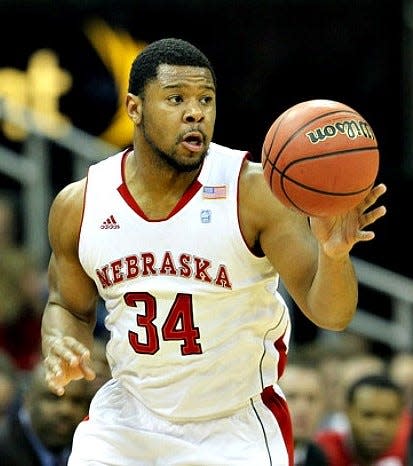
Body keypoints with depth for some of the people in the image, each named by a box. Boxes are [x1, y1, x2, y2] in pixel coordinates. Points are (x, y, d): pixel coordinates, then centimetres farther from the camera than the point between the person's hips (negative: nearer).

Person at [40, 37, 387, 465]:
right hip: (127, 420, 3)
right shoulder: (79, 205, -7)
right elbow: (69, 306, 11)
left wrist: (334, 255, -40)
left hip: (237, 432, -3)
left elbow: (329, 313, -19)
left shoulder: (255, 192, -16)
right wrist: (60, 349, -11)